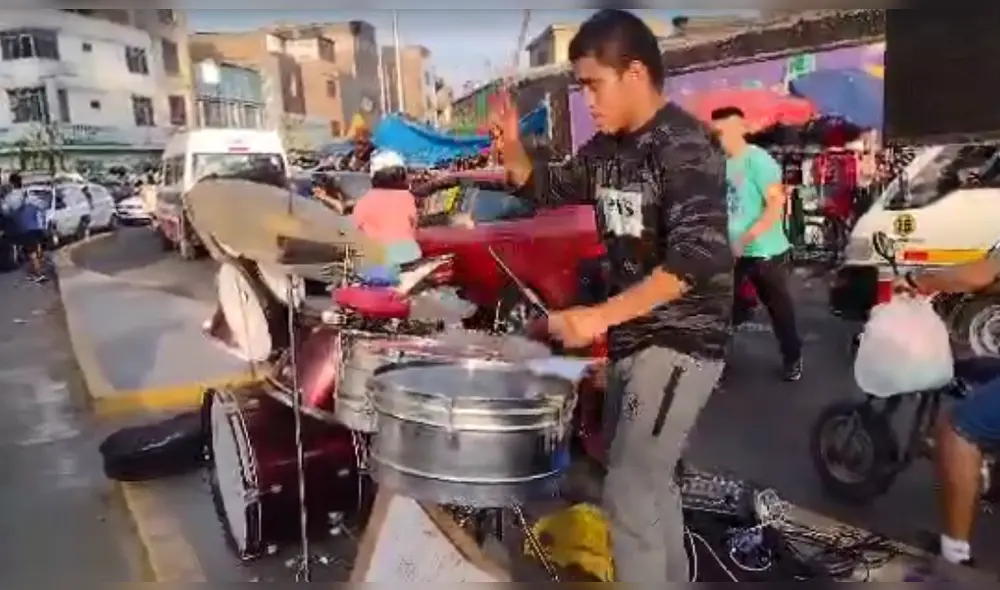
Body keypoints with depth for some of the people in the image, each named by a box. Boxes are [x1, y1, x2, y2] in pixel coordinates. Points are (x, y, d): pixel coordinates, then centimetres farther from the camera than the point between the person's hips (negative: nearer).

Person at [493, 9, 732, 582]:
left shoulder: (685, 146, -19)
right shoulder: (607, 148, 7)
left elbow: (698, 257, -30)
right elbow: (549, 190, 19)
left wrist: (601, 316, -32)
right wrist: (512, 147, -1)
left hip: (682, 340, -9)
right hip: (634, 336, 9)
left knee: (627, 493, -8)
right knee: (650, 479, 22)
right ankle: (674, 580, 42)